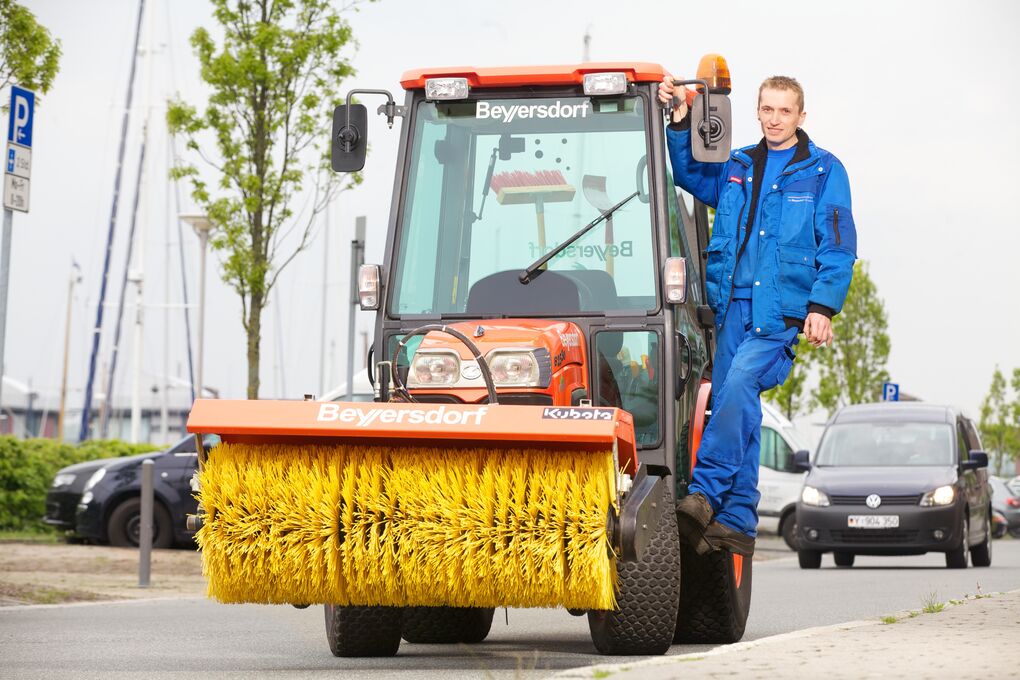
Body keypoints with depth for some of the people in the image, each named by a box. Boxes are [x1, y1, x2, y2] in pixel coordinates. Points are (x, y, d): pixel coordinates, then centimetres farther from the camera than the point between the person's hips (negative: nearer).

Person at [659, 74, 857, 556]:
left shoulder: (823, 171, 6)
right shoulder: (736, 167, 19)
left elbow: (838, 247, 2)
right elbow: (689, 173, 28)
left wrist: (823, 306, -9)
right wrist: (680, 121, 13)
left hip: (783, 308, -5)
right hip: (732, 304, 5)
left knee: (739, 383, -24)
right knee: (737, 406, 1)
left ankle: (705, 493, -28)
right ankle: (737, 522, 3)